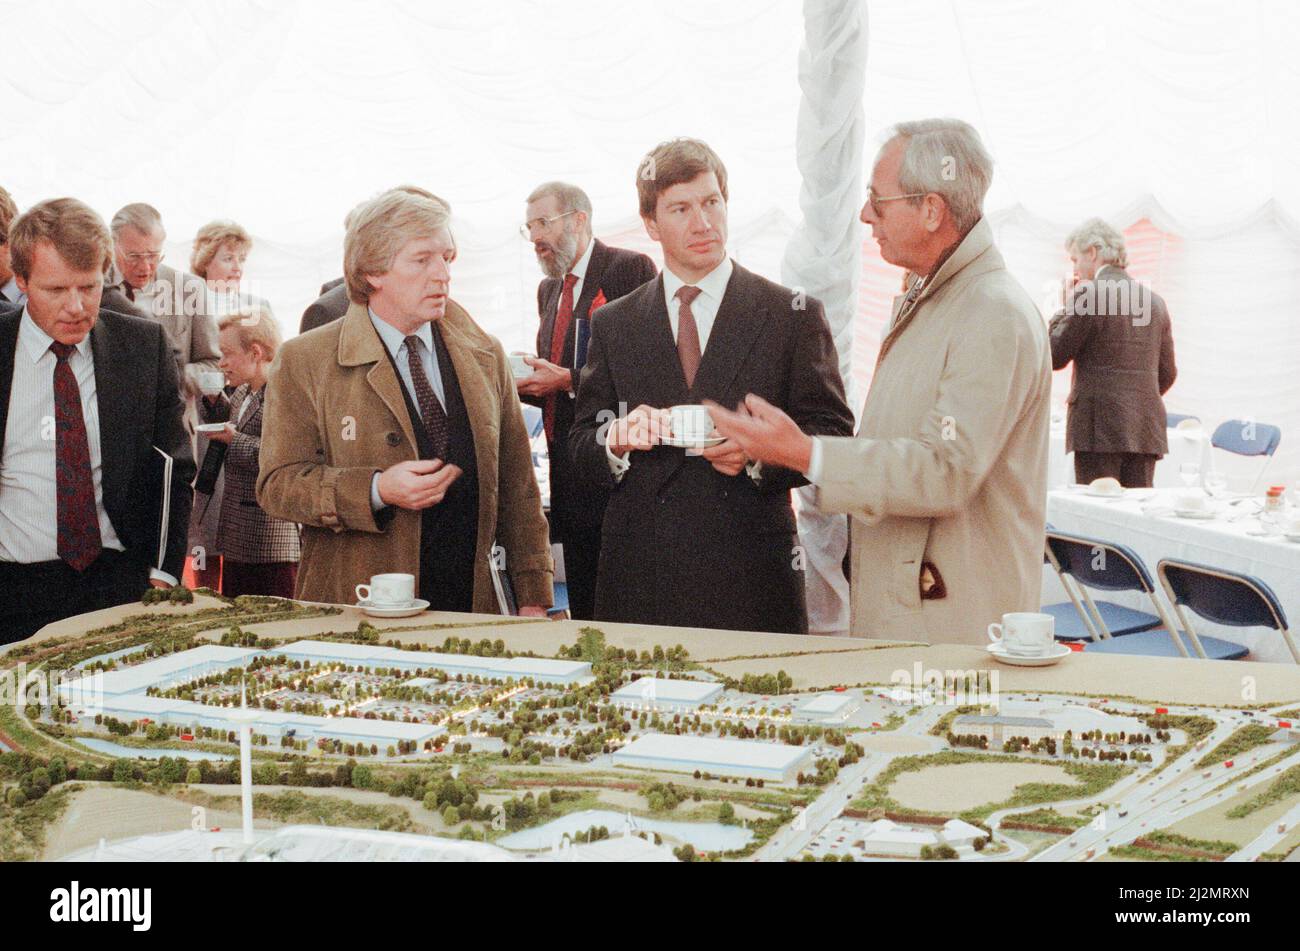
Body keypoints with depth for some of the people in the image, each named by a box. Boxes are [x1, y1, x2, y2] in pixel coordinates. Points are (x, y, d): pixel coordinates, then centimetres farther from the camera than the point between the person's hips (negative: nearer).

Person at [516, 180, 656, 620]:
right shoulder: (549, 289, 19)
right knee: (582, 608, 11)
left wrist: (568, 381, -18)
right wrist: (522, 384, 2)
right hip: (569, 476, 8)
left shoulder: (631, 269, -7)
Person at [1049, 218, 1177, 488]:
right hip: (1146, 430, 6)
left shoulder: (1089, 294, -8)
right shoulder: (1155, 301, 14)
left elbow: (1055, 356, -5)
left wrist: (1066, 307, 5)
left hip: (1100, 427, -6)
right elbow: (1167, 374, 17)